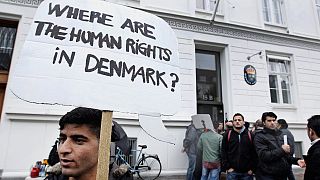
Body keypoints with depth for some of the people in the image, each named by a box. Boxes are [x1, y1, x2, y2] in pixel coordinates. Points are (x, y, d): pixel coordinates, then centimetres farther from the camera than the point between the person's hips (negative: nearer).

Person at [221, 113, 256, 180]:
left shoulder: (250, 135, 1)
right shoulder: (227, 135, 0)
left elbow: (254, 153, 1)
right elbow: (224, 152, 0)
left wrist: (252, 168, -3)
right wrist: (227, 167, -4)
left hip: (247, 172, 1)